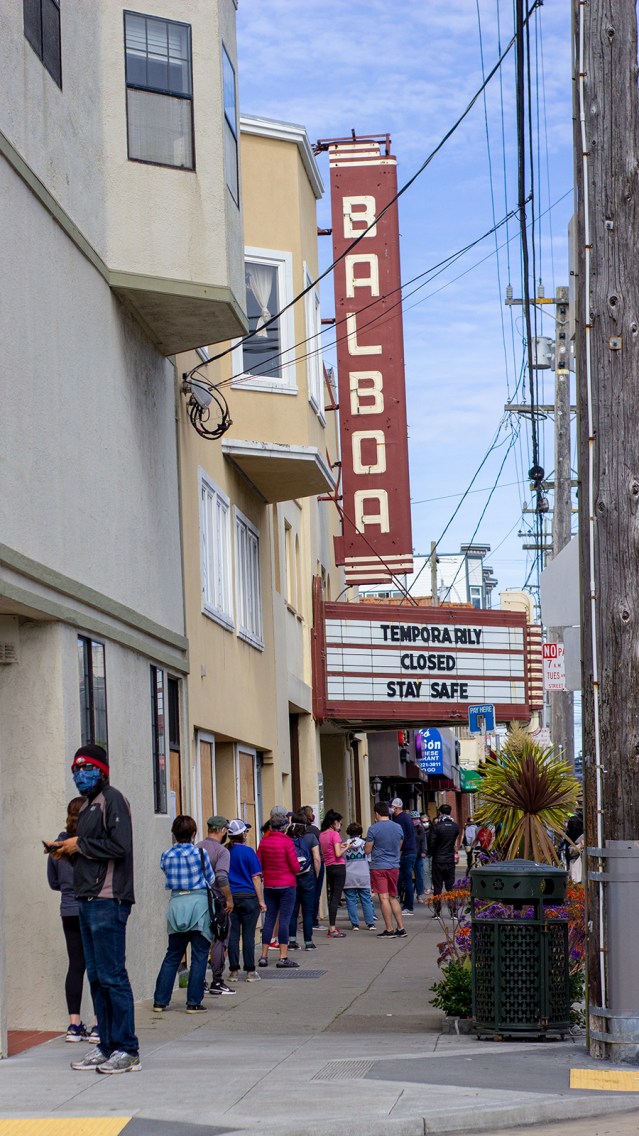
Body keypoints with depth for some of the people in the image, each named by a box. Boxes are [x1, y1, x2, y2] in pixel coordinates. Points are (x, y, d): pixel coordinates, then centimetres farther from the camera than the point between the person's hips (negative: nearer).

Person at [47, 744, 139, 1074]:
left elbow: (119, 846, -18)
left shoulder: (112, 800, -7)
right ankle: (107, 1046, 14)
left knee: (112, 976, -9)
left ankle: (126, 1050, -5)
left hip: (108, 901, -10)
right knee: (96, 976, 10)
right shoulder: (87, 806, 22)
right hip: (88, 900, 10)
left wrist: (80, 845, -10)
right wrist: (68, 851, 9)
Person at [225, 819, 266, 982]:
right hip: (248, 897, -3)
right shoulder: (248, 851, -8)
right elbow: (256, 877, -6)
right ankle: (250, 971, 5)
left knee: (232, 934, 7)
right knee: (248, 935, 1)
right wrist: (261, 900, -1)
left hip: (230, 897, 3)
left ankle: (234, 971, 9)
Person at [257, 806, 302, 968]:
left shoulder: (264, 841, 0)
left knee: (269, 920, 10)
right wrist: (298, 865, 10)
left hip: (269, 886, 5)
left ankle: (264, 956, 11)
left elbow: (259, 865, 6)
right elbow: (295, 867, -12)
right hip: (287, 885, -5)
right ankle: (283, 957, -3)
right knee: (284, 920, -2)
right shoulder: (286, 841, -13)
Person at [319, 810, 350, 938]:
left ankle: (331, 927, 16)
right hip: (338, 867, -8)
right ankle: (332, 929, -9)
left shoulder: (322, 834, 9)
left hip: (328, 867, 8)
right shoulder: (334, 834, -13)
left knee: (331, 897, 14)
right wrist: (346, 847, -2)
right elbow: (338, 854, -19)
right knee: (336, 897, -7)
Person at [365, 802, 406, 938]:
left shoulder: (373, 829, -11)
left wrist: (367, 841, 12)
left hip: (378, 867, -5)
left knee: (384, 898, -3)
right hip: (394, 866, 5)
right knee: (393, 898, 14)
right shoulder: (398, 828, 5)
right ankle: (401, 928, 11)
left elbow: (367, 851, -7)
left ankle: (389, 930, -4)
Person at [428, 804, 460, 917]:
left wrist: (432, 854, 7)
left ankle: (437, 912, 1)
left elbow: (431, 844, -10)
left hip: (438, 861, -3)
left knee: (437, 887, 2)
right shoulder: (455, 827, 1)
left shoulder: (436, 827, -12)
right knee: (451, 887, 9)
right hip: (450, 860, 3)